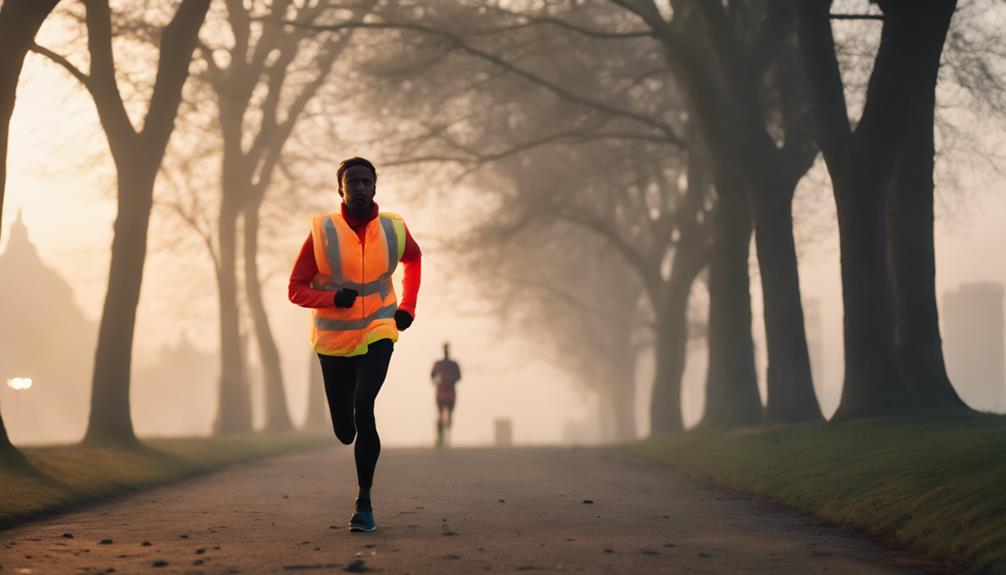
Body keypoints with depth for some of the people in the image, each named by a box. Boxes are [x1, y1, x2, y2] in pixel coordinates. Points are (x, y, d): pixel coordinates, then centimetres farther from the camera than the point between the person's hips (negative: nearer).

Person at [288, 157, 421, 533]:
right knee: (345, 431, 4)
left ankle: (364, 502, -15)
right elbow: (296, 289, -7)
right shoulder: (322, 232, -10)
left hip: (377, 334, 0)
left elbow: (413, 259, 20)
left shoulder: (394, 229, -4)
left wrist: (407, 306, 9)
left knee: (363, 406, -25)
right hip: (334, 341, 1)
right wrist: (333, 297, -25)